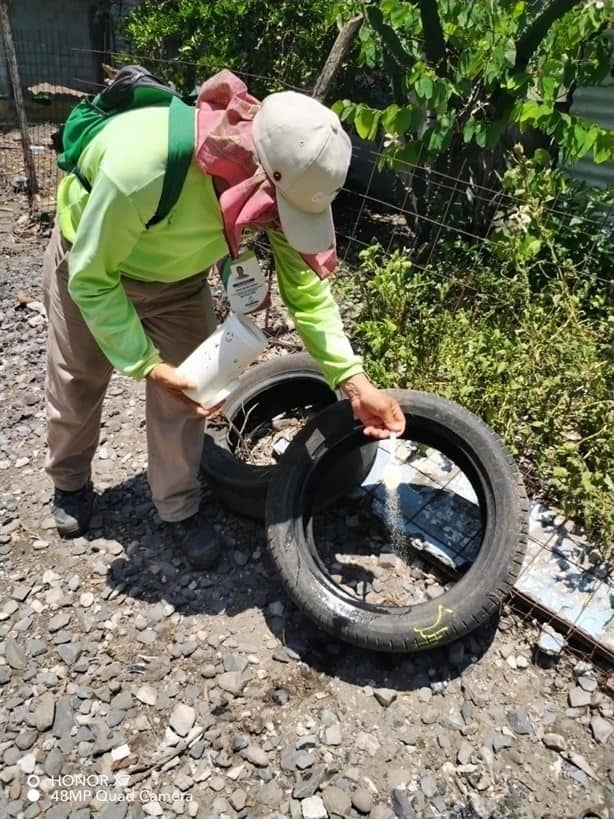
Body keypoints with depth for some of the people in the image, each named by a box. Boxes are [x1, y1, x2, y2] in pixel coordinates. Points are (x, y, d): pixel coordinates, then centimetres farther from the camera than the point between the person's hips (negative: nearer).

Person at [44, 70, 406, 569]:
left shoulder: (286, 178, -27)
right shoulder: (142, 164, -43)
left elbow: (307, 288, -19)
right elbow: (91, 278, -29)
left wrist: (354, 381, -28)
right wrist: (147, 365, -30)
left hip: (179, 277, 3)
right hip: (92, 267, -2)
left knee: (185, 393, -1)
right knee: (77, 387, 13)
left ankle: (179, 508, 23)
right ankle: (71, 482, 43)